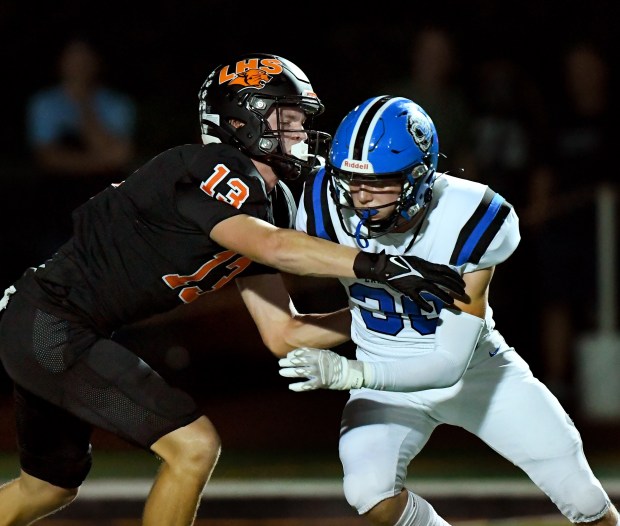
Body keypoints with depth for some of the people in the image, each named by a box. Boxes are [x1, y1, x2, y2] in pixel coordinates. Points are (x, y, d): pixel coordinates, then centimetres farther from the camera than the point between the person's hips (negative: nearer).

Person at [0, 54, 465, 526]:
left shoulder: (269, 203, 8)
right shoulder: (219, 171, -20)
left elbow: (283, 334, 8)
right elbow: (271, 247, -40)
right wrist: (378, 266, -42)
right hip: (51, 331, -11)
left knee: (52, 486, 26)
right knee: (194, 446, -12)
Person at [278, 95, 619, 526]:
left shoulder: (469, 221, -30)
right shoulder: (329, 205, -25)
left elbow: (450, 364, -32)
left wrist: (350, 373, -42)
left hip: (473, 365, -1)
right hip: (388, 377, 1)